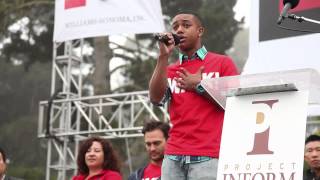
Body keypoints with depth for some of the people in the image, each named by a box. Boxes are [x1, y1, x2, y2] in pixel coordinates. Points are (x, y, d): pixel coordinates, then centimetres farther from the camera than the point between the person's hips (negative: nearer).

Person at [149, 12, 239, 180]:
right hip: (173, 156, 3)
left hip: (207, 156, -3)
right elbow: (155, 98, -1)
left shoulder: (223, 62, 7)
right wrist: (163, 56, -2)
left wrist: (199, 86, -3)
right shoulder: (169, 70, 17)